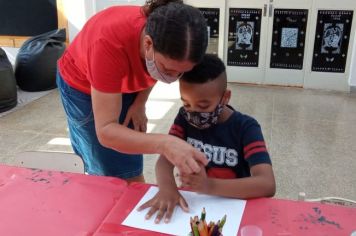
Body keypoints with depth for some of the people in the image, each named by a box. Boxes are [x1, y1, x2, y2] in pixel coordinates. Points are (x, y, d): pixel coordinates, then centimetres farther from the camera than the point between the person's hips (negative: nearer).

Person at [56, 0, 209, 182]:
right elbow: (105, 131, -42)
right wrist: (163, 144, -57)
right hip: (81, 86, -4)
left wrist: (139, 104, -13)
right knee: (117, 175, -4)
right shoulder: (110, 43, -42)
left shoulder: (168, 41, -27)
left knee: (132, 174, 5)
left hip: (125, 86, 4)